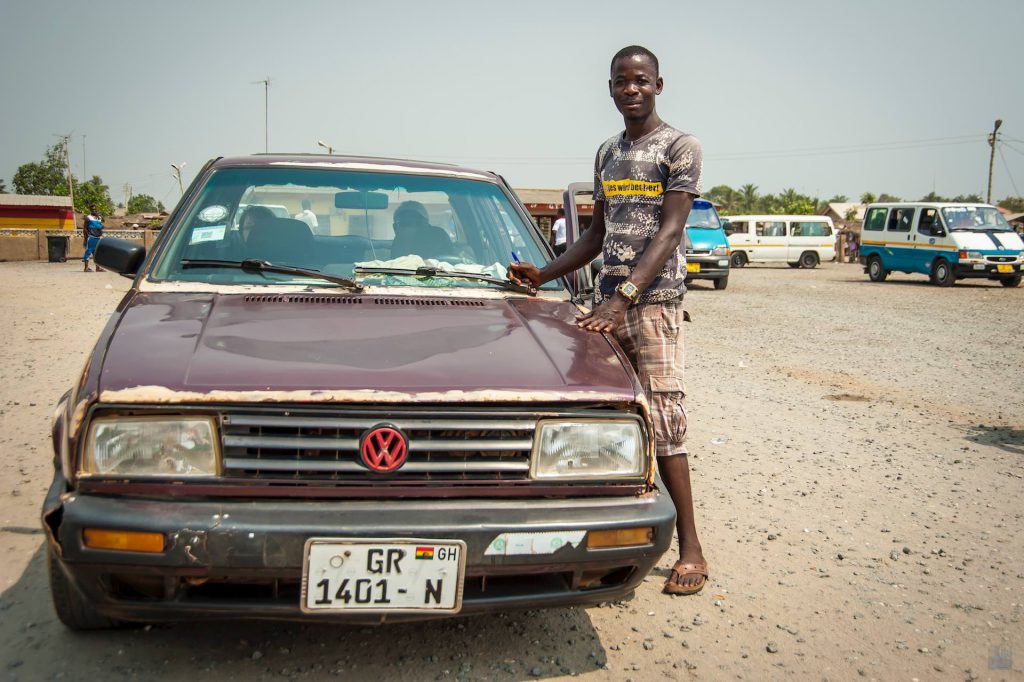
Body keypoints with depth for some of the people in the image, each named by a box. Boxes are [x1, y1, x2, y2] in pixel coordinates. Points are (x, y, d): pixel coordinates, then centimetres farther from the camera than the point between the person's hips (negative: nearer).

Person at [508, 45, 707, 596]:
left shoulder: (680, 147, -1)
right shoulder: (606, 154, 20)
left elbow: (669, 230, -12)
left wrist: (625, 297, -23)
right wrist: (544, 274, 13)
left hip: (654, 301, -6)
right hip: (608, 302, 6)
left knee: (662, 424, -9)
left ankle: (689, 547, -1)